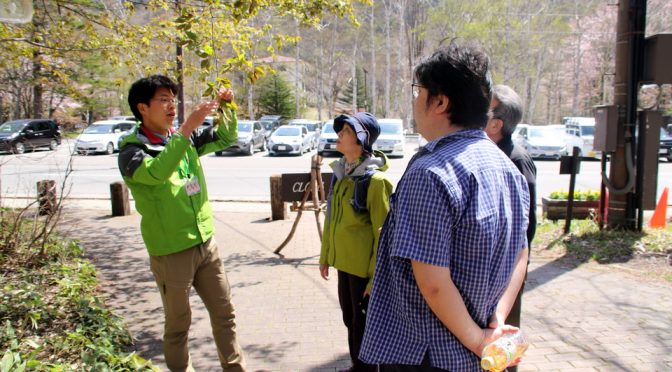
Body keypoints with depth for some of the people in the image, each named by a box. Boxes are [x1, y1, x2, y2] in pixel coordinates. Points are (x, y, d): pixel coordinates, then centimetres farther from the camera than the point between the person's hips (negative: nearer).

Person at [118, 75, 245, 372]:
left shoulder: (185, 139, 6)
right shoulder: (132, 149, -12)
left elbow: (226, 138, 13)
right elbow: (157, 171, -33)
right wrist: (187, 127, -36)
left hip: (206, 243, 6)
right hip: (171, 252, -6)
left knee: (224, 314, 15)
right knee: (178, 324, 10)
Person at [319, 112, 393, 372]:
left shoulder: (375, 180, -18)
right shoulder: (339, 172, 6)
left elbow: (383, 232, -17)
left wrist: (376, 275, -17)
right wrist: (325, 256, 16)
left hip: (364, 266, -7)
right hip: (344, 262, 8)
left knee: (363, 323, 8)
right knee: (349, 318, 21)